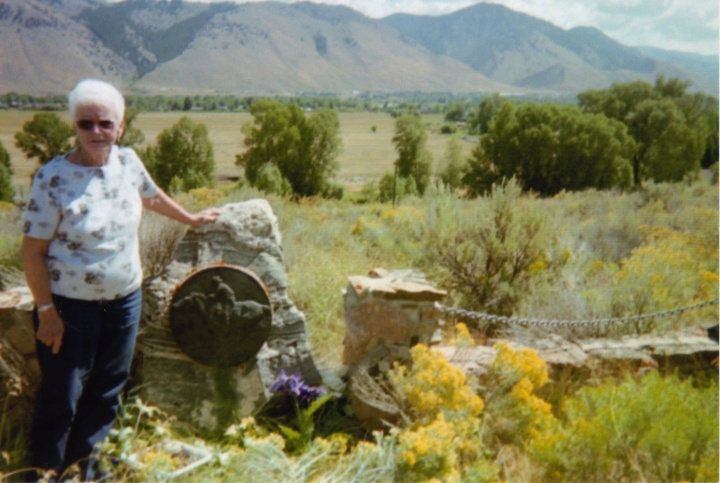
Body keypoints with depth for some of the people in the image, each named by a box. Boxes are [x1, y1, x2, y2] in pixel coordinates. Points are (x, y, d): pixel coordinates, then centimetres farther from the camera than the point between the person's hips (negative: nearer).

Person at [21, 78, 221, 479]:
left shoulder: (128, 161, -2)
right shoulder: (53, 179, -16)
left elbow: (152, 196, 20)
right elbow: (33, 252, -13)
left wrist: (191, 219, 32)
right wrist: (46, 311, -14)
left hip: (125, 300, 5)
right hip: (71, 306, -5)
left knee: (107, 391, 15)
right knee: (62, 397, 4)